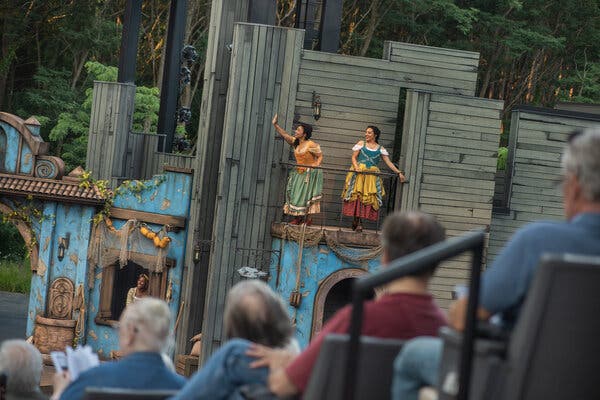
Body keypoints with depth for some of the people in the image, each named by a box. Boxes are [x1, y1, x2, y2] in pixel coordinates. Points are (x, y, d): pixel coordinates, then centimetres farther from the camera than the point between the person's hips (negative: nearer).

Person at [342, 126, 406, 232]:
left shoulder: (380, 149, 10)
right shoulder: (361, 144, 10)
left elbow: (388, 162, 8)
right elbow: (354, 157, 6)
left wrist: (399, 173, -1)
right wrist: (356, 167, -14)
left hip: (372, 176, 1)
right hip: (359, 173, -1)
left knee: (369, 198, -6)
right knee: (357, 196, -8)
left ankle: (358, 221, -3)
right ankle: (357, 222, -6)